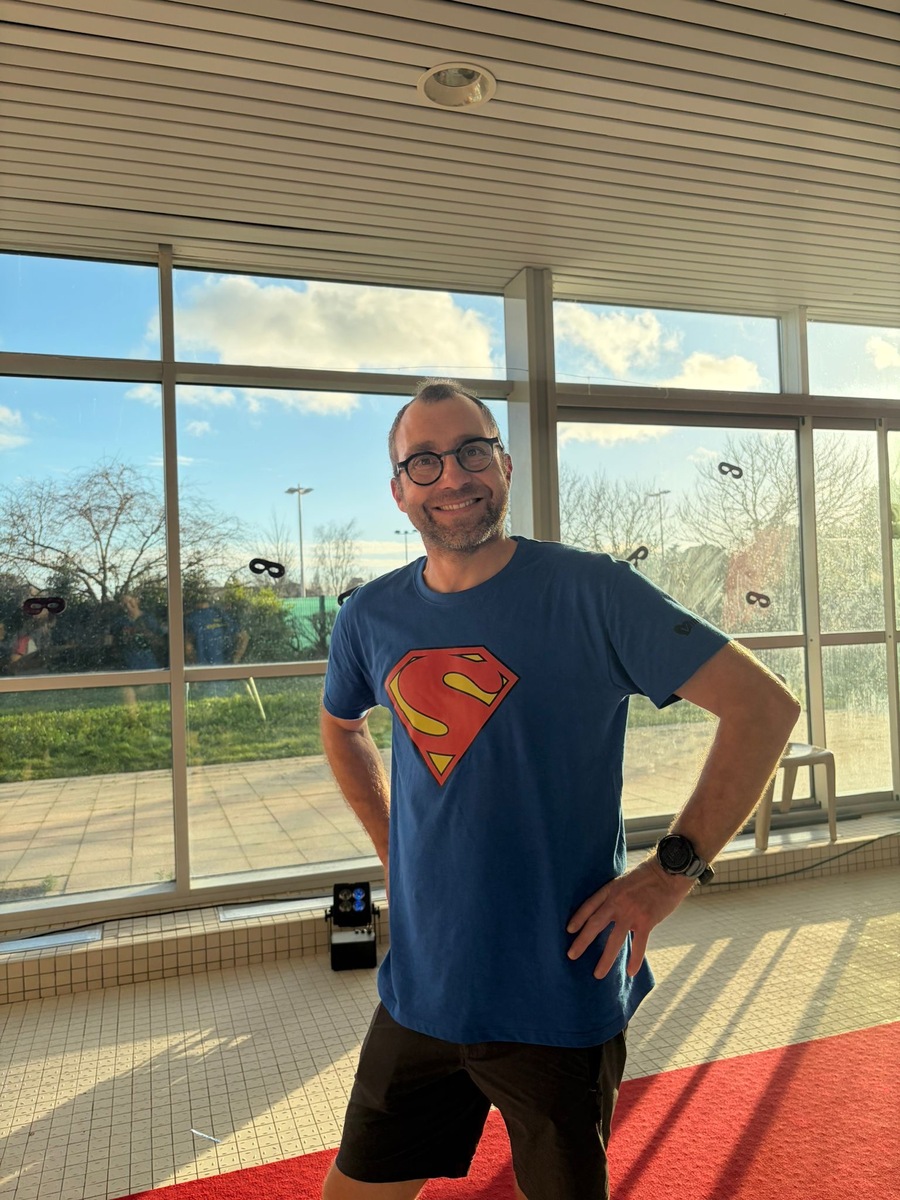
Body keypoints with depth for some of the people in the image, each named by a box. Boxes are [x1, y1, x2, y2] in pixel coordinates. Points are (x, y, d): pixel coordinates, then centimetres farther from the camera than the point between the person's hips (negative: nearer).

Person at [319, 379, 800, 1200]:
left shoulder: (591, 592, -14)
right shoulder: (371, 618, 0)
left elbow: (765, 707, -13)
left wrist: (674, 867, -16)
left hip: (561, 1001, -4)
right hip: (419, 994, 4)